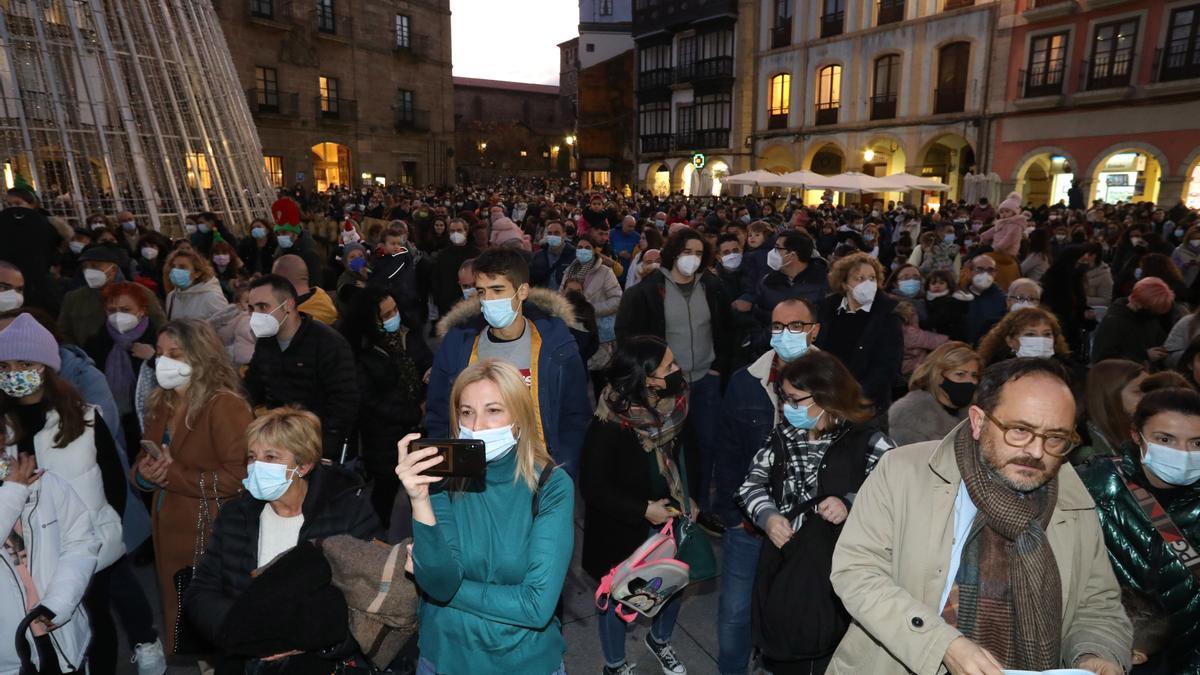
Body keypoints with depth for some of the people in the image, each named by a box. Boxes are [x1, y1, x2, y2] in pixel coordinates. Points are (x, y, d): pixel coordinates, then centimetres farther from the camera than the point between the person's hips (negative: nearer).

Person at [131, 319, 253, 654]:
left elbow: (240, 476, -24)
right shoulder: (160, 405, 9)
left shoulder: (225, 405, -17)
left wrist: (174, 475, -20)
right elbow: (142, 462, 16)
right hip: (169, 534, 8)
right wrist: (143, 474, -7)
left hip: (212, 539, -8)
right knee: (178, 620, 22)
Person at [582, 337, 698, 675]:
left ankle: (659, 640, 53)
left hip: (668, 518, 5)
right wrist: (643, 510, -21)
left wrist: (687, 497, 3)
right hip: (622, 529, -5)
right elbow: (592, 486, -22)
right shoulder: (609, 423, -30)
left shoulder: (674, 404, -14)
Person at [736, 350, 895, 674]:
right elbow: (751, 484, 8)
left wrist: (850, 505, -28)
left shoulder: (868, 440, -10)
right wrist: (768, 515, -10)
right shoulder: (783, 435, 8)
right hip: (781, 568, 5)